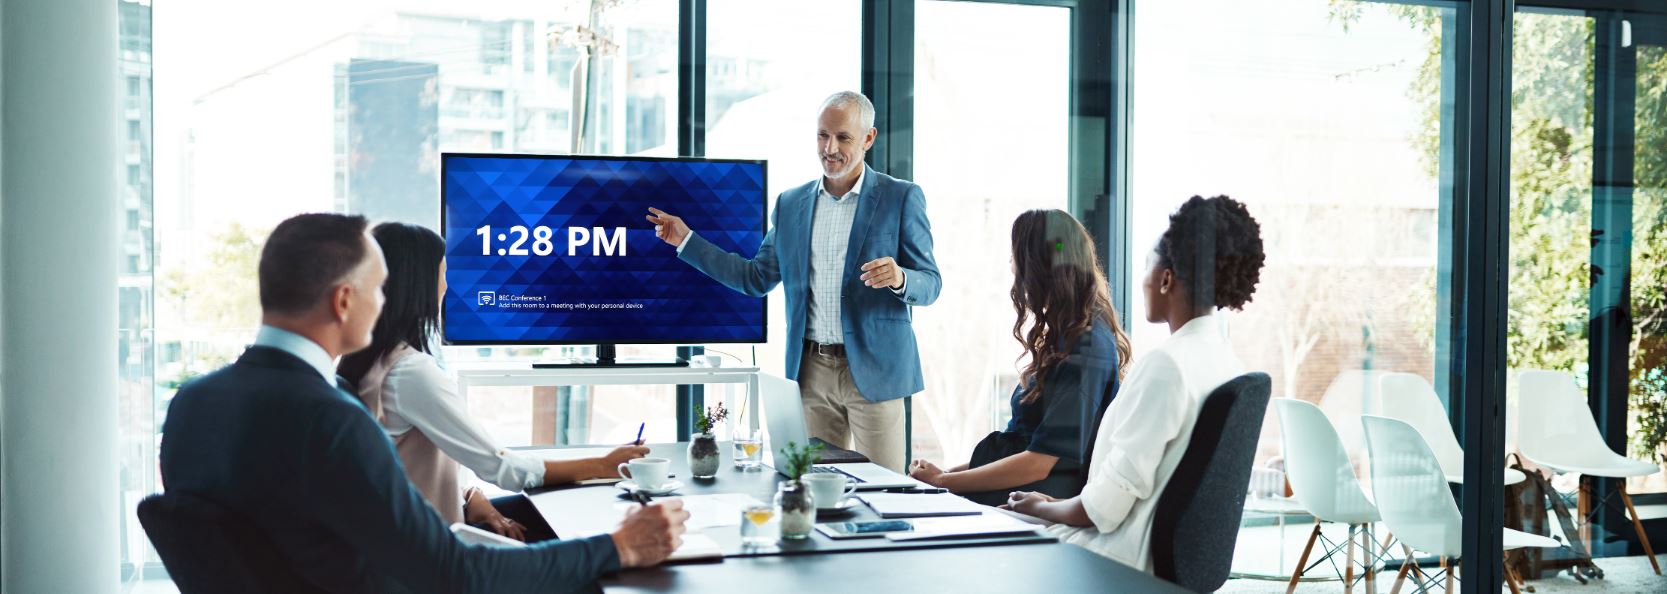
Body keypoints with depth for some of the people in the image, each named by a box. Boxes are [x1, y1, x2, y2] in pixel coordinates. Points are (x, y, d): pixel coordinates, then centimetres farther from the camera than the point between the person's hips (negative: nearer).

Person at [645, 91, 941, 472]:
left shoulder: (901, 198, -2)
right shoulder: (791, 204, 11)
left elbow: (930, 284, -2)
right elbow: (757, 279, 15)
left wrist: (899, 279, -25)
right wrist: (686, 240, 11)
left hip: (873, 370, -4)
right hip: (811, 371, 4)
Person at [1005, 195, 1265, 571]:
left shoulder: (1164, 366, -21)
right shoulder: (1228, 364, 5)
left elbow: (1108, 503, -20)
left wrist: (1040, 508, -1)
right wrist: (1057, 504, 16)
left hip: (1136, 556, -9)